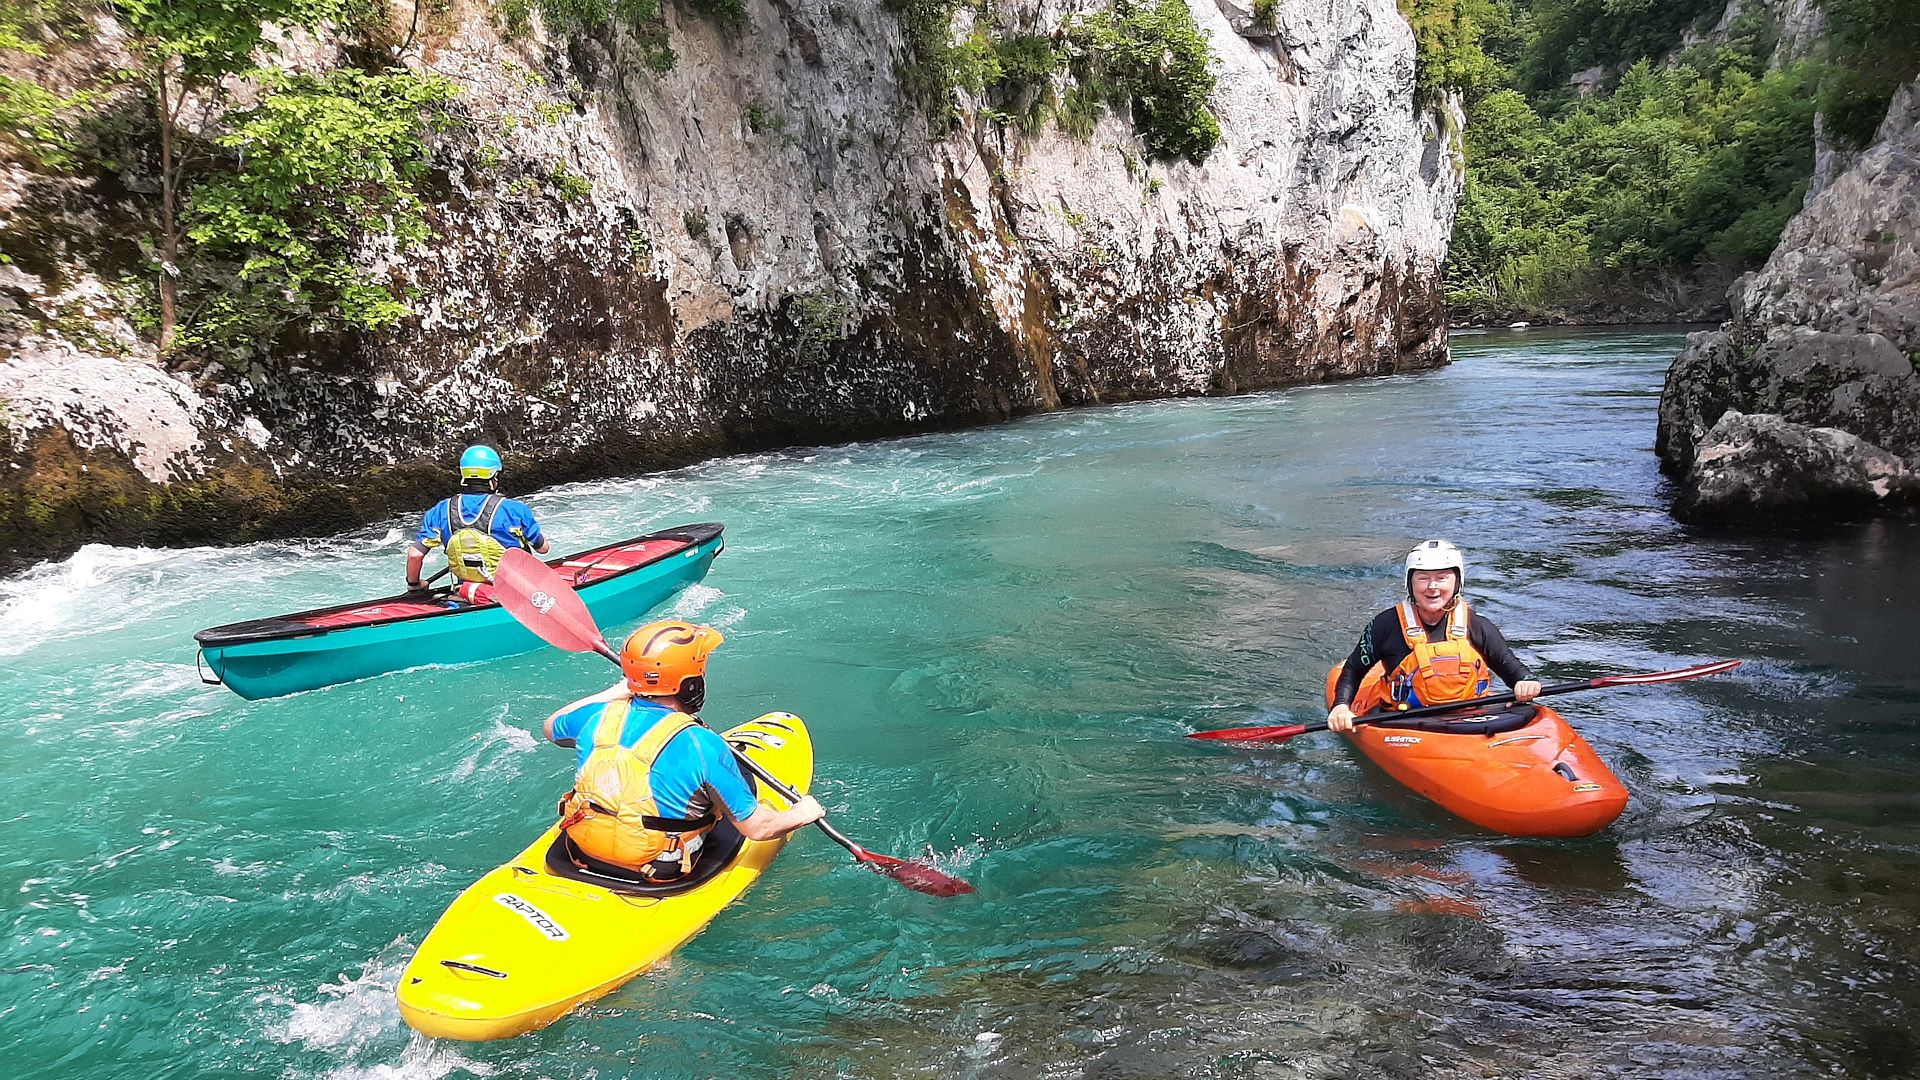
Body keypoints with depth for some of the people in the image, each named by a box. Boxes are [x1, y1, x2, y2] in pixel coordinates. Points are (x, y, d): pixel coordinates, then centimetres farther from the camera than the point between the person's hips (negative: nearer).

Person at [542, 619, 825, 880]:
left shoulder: (598, 717, -12)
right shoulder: (703, 746, -26)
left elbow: (552, 728, 15)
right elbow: (757, 827, -17)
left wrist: (614, 693, 22)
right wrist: (800, 815, 2)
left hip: (584, 856, 5)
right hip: (662, 873, -5)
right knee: (741, 780, 13)